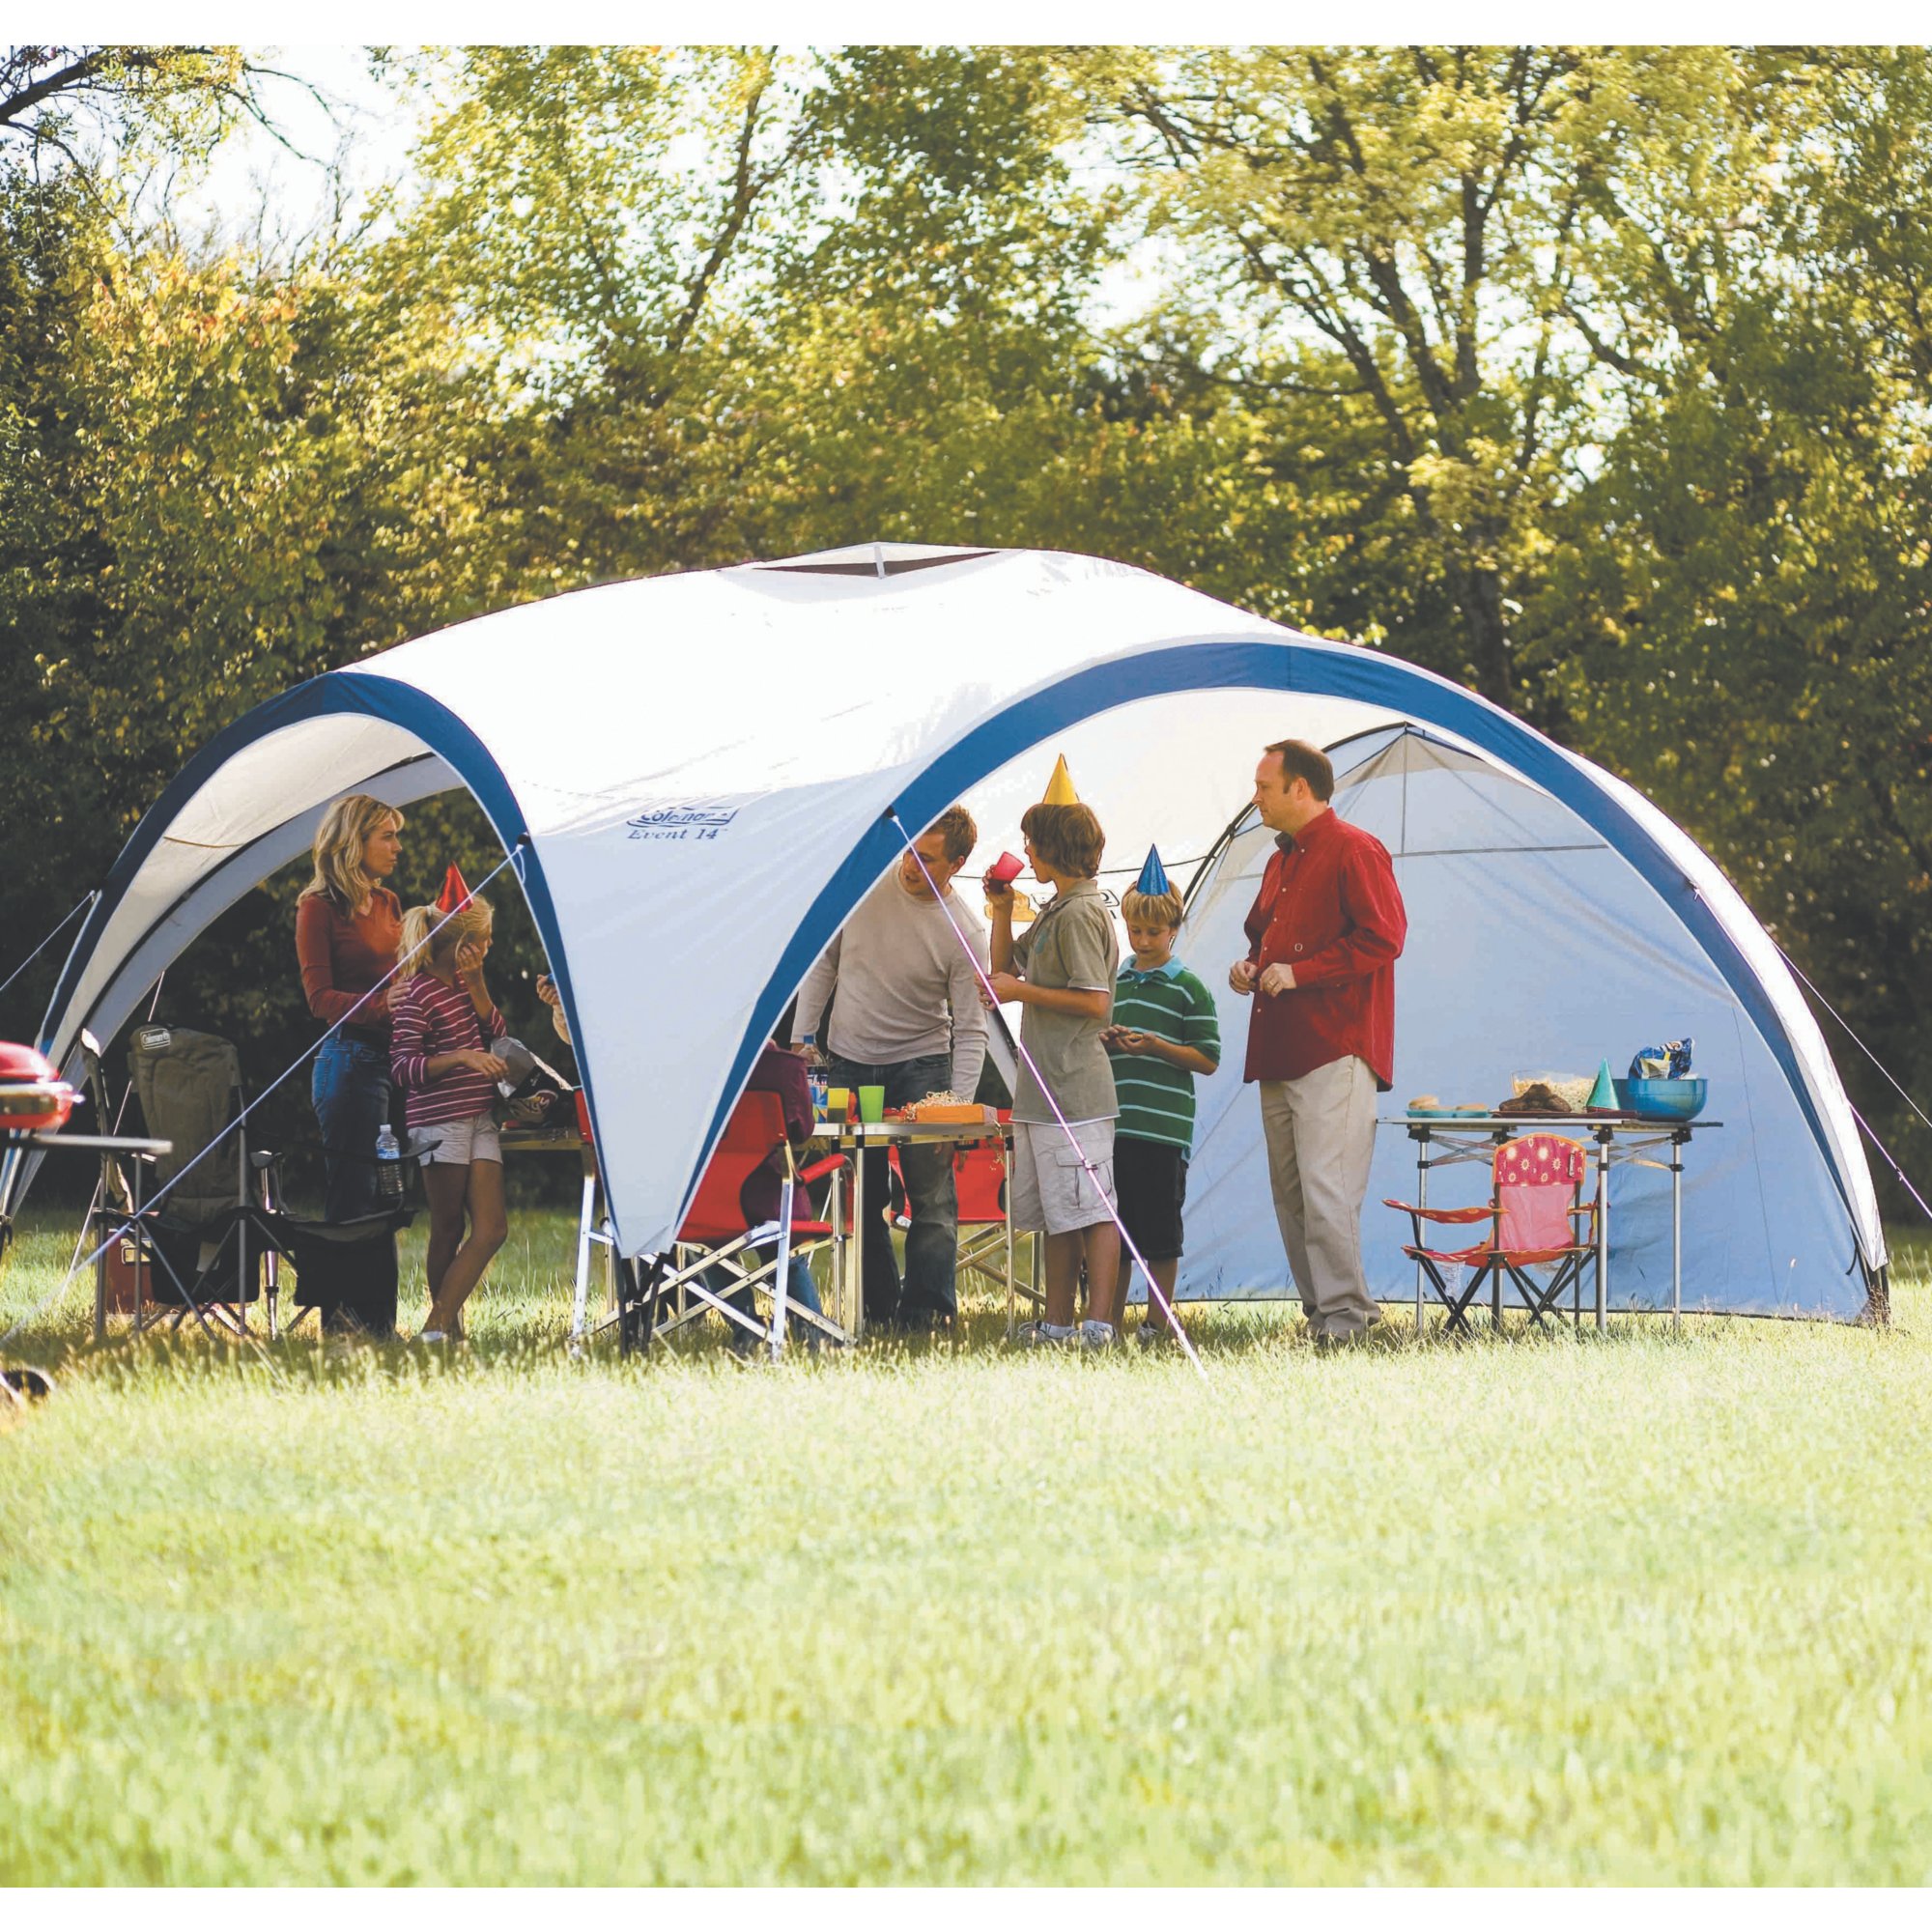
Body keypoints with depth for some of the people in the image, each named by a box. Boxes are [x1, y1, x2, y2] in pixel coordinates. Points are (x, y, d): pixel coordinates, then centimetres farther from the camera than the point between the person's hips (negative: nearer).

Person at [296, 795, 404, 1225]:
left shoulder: (388, 903, 17)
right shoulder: (319, 908, -5)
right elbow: (320, 998, -11)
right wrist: (383, 1004, -24)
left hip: (395, 1056, 7)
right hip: (351, 1057, -7)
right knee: (352, 1194, -9)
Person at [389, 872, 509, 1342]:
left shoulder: (464, 981, 12)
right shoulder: (417, 991, -13)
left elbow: (494, 1032, 10)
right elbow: (403, 1068, -15)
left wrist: (476, 985, -1)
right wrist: (460, 1058, -25)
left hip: (480, 1116, 8)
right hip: (441, 1121, -8)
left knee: (491, 1228, -1)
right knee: (448, 1229, 0)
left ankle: (441, 1322, 0)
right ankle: (442, 1322, 10)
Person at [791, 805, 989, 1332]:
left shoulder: (965, 932, -14)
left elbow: (971, 1031, -12)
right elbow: (824, 962, 6)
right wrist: (800, 1037, 2)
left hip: (921, 1063, -3)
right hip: (848, 1063, 3)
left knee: (931, 1191, -8)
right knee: (859, 1193, 4)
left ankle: (926, 1308, -3)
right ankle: (876, 1305, 12)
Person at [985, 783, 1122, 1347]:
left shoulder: (1082, 913, -12)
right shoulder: (1054, 913, 18)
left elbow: (1095, 1002, -19)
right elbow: (1006, 968, 27)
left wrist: (1020, 990, -13)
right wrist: (1002, 911, 14)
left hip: (1075, 1087, -11)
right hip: (1043, 1089, 11)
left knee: (1090, 1207, -11)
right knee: (1053, 1212, 12)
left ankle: (1099, 1322, -13)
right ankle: (1058, 1322, 16)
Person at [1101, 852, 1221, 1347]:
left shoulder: (1187, 989, -2)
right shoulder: (1114, 984, 15)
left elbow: (1207, 1059, -5)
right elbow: (1091, 1039, 24)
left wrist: (1155, 1046, -16)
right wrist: (1103, 1043, 1)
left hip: (1163, 1127, -5)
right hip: (1114, 1121, 5)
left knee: (1159, 1226, -1)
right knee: (1113, 1221, 8)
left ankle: (1159, 1320, 7)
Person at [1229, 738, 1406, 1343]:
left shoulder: (1354, 851, -7)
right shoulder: (1282, 862, 22)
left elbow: (1382, 937, -15)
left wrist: (1299, 972, -17)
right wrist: (1251, 968, 12)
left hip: (1334, 1049, -10)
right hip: (1279, 1054, 10)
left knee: (1324, 1188, -14)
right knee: (1290, 1193, 7)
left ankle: (1342, 1311, -11)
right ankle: (1320, 1308, 10)